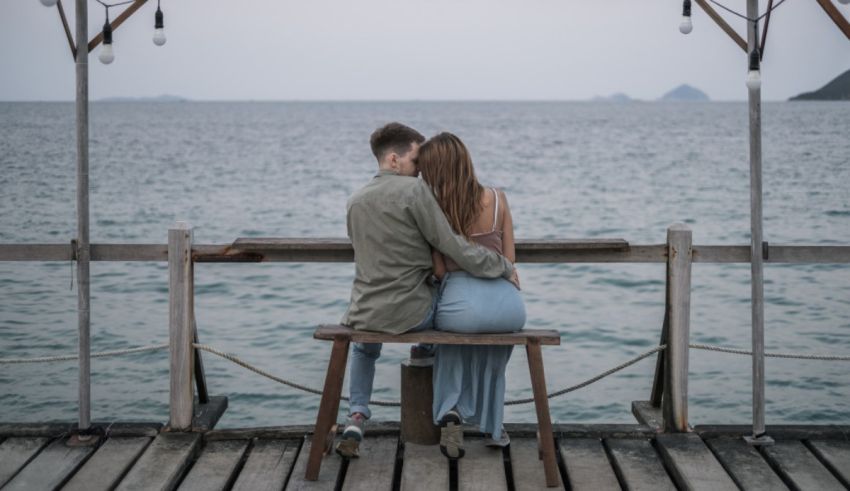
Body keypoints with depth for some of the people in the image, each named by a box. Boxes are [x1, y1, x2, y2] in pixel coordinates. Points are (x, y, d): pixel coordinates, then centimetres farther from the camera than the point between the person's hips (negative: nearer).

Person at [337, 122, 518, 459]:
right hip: (411, 313, -5)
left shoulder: (354, 201, 7)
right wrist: (505, 267, -6)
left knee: (364, 347, 39)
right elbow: (453, 247, -16)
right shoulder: (414, 190, -13)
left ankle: (356, 417, 15)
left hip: (365, 314, 5)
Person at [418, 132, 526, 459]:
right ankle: (492, 426, 41)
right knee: (493, 354, 37)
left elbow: (439, 270, -2)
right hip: (505, 302, 2)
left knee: (452, 344, 34)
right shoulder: (497, 199, 4)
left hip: (461, 304, -2)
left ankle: (452, 410, 13)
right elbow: (509, 259, 7)